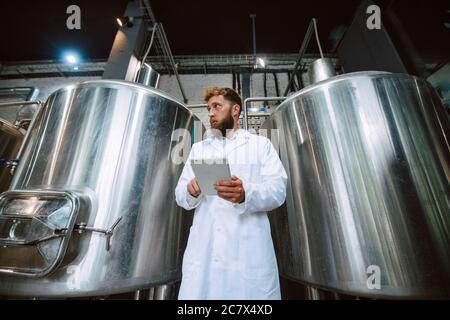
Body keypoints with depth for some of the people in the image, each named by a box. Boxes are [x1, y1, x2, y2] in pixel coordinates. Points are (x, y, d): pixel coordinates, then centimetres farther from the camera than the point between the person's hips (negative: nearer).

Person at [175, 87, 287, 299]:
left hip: (249, 249, -2)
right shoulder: (198, 148, 16)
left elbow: (278, 190, -5)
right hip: (203, 249, 3)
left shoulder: (261, 144, 7)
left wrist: (246, 193, -25)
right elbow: (180, 195, 8)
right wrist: (191, 191, -15)